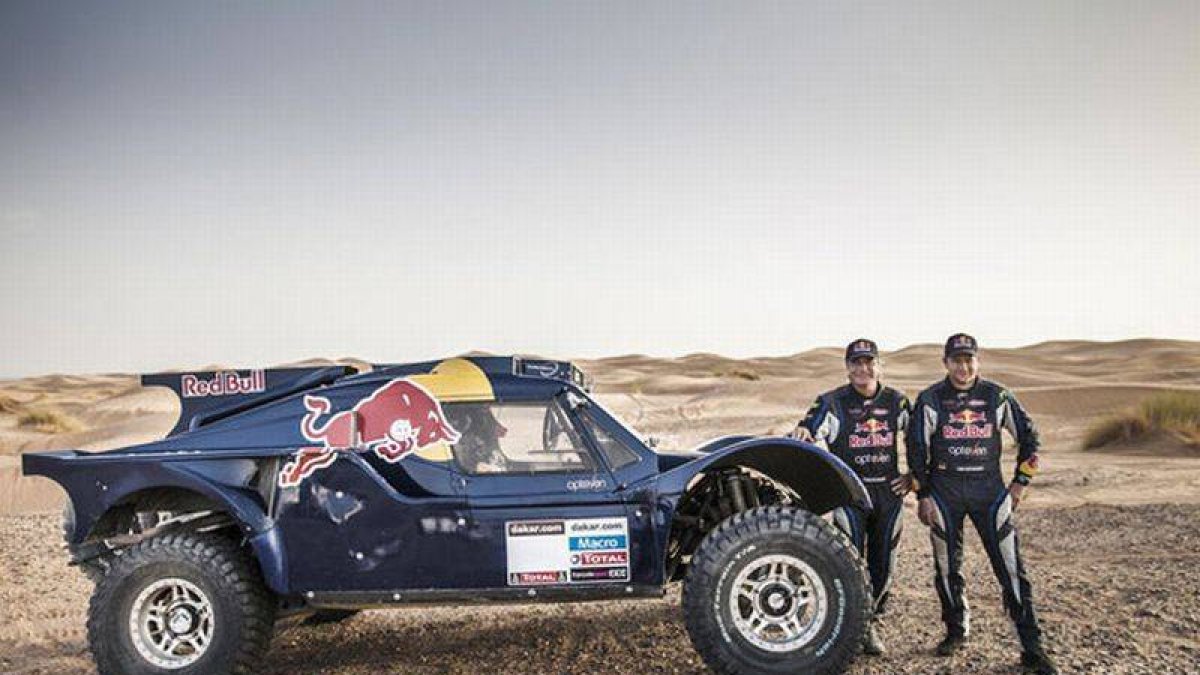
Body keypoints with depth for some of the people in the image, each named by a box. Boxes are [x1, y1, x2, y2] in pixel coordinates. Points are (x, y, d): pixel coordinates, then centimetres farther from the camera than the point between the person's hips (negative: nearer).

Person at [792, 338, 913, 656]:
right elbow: (807, 434, -17)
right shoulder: (833, 403, -5)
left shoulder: (896, 402, 6)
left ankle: (869, 624, 26)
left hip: (888, 491, 4)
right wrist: (801, 433, -40)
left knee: (883, 563, 10)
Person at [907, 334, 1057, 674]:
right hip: (945, 494, 0)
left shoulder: (997, 397, 2)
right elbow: (916, 449, 3)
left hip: (990, 491, 0)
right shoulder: (930, 400, 0)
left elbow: (1028, 436, 12)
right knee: (947, 568, 8)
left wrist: (1021, 482, 8)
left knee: (1011, 567, -2)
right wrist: (923, 496, 0)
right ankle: (956, 631, 27)